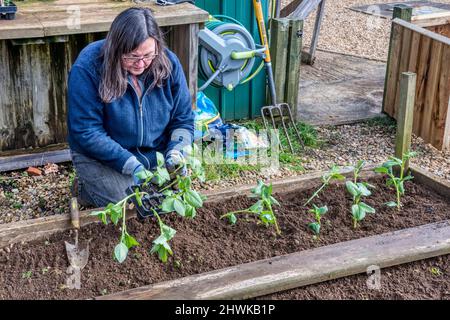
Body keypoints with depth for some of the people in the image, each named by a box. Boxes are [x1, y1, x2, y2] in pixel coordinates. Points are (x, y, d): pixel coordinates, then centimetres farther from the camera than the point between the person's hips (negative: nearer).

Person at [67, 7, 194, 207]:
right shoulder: (87, 68, -23)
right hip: (101, 156, -4)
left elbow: (183, 120, -1)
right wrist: (132, 166, -27)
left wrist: (176, 152, -21)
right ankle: (85, 187, 9)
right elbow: (87, 131, -22)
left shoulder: (168, 63, -10)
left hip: (156, 153, 4)